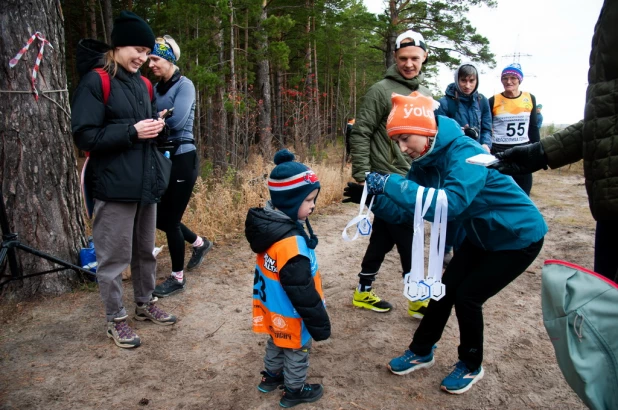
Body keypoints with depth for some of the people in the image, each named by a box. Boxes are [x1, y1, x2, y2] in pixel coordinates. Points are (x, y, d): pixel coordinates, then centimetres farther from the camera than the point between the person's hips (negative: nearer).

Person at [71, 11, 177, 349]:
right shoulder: (95, 82, -9)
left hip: (146, 183, 7)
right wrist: (132, 132, -19)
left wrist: (155, 126, 1)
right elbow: (84, 136, -14)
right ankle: (115, 320, 19)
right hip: (115, 187, -7)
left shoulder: (141, 83, 14)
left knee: (145, 251, 17)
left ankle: (145, 304, 35)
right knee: (114, 257, 3)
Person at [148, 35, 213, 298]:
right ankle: (199, 243, 38)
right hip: (163, 159, 8)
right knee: (161, 217, 13)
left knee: (170, 219, -1)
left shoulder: (184, 85, -9)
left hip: (182, 159, -8)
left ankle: (177, 278, 18)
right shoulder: (156, 88, 12)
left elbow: (176, 121, -22)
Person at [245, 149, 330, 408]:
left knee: (276, 343, 30)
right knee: (297, 351, 16)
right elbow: (301, 291, -30)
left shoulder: (270, 224, -7)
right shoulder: (291, 242, -36)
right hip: (290, 314, -8)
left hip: (272, 308, 8)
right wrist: (319, 323, -19)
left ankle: (271, 377, 51)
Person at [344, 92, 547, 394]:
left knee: (467, 296, -6)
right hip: (482, 236, 7)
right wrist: (373, 198, -27)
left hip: (519, 236, -7)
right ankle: (421, 352, 25)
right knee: (446, 289, 6)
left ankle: (471, 366, 19)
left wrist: (390, 184, -49)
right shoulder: (424, 161, -7)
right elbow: (406, 210, -9)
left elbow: (450, 204, -48)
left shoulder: (465, 154, -32)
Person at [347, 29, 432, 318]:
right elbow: (359, 134, -10)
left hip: (412, 182, 7)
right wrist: (362, 175, -15)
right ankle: (419, 300, 12)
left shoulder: (425, 95, 14)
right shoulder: (381, 91, -8)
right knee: (408, 242, -3)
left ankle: (363, 292, 28)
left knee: (383, 239, 14)